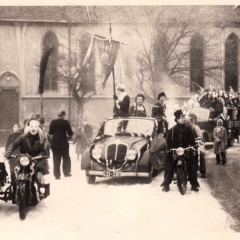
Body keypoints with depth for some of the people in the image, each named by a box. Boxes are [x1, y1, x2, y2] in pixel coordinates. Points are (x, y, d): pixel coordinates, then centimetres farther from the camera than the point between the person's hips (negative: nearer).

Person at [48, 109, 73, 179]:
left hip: (54, 143, 3)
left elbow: (50, 133, 7)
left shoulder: (53, 122, 0)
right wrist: (66, 134, 15)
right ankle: (66, 172, 19)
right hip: (63, 143, -2)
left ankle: (57, 174, 3)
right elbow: (70, 133, -7)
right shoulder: (66, 122, -9)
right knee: (66, 158, 14)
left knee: (56, 159, 6)